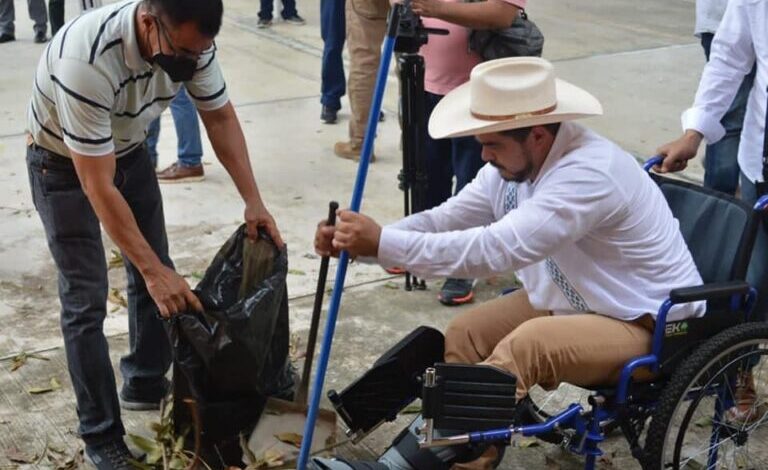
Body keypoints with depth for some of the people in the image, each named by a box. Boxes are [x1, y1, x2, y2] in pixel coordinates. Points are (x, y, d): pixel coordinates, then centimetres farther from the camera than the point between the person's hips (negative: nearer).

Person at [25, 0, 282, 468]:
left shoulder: (188, 41, -23)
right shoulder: (87, 60, -41)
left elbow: (220, 116, -6)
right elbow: (98, 187, -36)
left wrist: (253, 200, -13)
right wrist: (154, 270, -35)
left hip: (128, 150, 6)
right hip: (65, 165, -6)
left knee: (155, 278, 10)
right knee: (86, 299, -6)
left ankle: (146, 384, 32)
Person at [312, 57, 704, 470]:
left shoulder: (588, 174, -32)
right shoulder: (517, 160, -5)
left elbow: (494, 249, -37)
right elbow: (446, 219, -3)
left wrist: (383, 244, -36)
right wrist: (364, 240, -17)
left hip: (644, 326, -9)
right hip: (572, 300, 9)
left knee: (527, 344, -31)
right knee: (466, 333, -4)